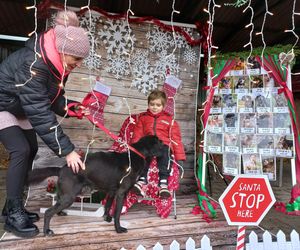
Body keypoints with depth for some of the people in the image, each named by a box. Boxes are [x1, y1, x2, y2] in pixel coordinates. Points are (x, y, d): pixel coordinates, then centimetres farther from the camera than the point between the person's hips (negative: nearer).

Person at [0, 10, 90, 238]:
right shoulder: (32, 64, -37)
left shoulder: (56, 62, -10)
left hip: (20, 108, 8)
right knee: (21, 150, -19)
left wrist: (74, 108, -23)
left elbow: (53, 98, -4)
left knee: (31, 150, 4)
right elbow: (40, 113, -40)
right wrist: (67, 150, -40)